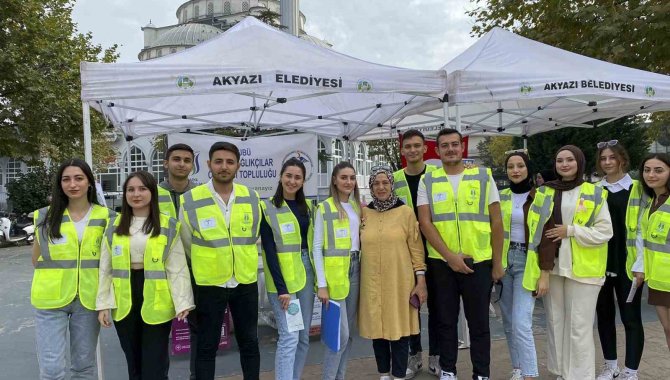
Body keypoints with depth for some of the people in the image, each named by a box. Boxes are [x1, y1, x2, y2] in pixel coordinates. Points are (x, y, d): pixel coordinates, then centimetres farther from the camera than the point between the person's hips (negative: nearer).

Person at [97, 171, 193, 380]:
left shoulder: (169, 226, -3)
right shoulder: (113, 226, 6)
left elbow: (177, 268, -4)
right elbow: (105, 268, 8)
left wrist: (182, 302, -10)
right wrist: (103, 303, 3)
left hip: (157, 303, -3)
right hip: (124, 303, 3)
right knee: (134, 363, 16)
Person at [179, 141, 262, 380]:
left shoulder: (251, 198, -1)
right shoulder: (190, 200, -10)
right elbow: (187, 244, 3)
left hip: (246, 282, 3)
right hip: (209, 284, -2)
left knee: (249, 342, 15)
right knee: (207, 347, 9)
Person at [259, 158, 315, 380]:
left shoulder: (308, 207, 10)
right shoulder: (268, 208, -7)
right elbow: (270, 251, -12)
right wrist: (281, 288, -16)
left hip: (306, 273, 6)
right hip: (282, 278, -6)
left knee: (304, 336, 11)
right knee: (289, 337, -10)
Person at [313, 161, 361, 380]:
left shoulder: (358, 207, 12)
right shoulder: (324, 208, -5)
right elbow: (317, 248, -8)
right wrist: (322, 284, -14)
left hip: (355, 271, 6)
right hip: (334, 274, -6)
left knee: (349, 332, 12)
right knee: (340, 333, -5)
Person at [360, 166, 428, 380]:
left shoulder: (405, 212, -3)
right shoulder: (363, 212, 4)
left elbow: (416, 248, -2)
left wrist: (421, 279, -5)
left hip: (399, 282, -2)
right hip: (372, 283, 3)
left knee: (399, 329, 4)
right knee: (377, 329, 11)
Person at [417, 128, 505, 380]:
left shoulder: (483, 176, 2)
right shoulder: (427, 181, 2)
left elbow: (496, 221, 2)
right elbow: (425, 223, -5)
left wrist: (497, 262, 0)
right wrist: (450, 256, -13)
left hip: (478, 261, 0)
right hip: (441, 262, 1)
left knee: (479, 321, 8)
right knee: (446, 321, 13)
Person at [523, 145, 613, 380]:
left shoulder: (595, 193, 2)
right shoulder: (545, 193, 7)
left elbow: (605, 231, -2)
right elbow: (540, 232, 3)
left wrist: (571, 231, -13)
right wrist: (542, 272, -4)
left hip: (582, 269, -2)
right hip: (552, 267, 3)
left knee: (579, 326, -2)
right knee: (555, 322, 10)